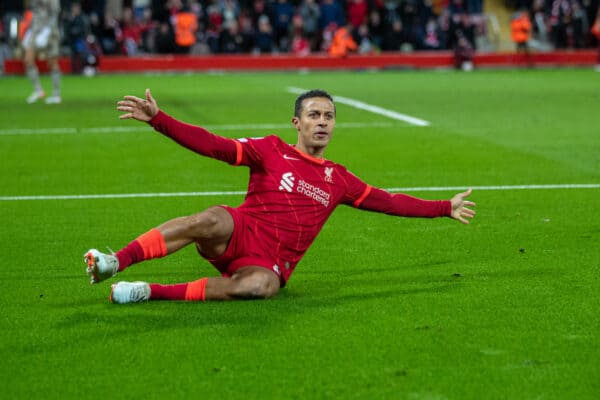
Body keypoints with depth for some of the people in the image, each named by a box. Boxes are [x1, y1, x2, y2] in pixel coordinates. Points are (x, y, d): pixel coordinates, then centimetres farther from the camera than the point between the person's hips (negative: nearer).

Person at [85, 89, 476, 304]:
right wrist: (158, 119, -17)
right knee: (213, 220, -38)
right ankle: (115, 262, -39)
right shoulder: (272, 150, 5)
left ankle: (150, 292, -32)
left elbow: (387, 200, 25)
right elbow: (213, 145, -5)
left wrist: (445, 208, 26)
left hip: (270, 265, 2)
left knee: (259, 286, -37)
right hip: (238, 235, -2)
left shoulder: (338, 179, 16)